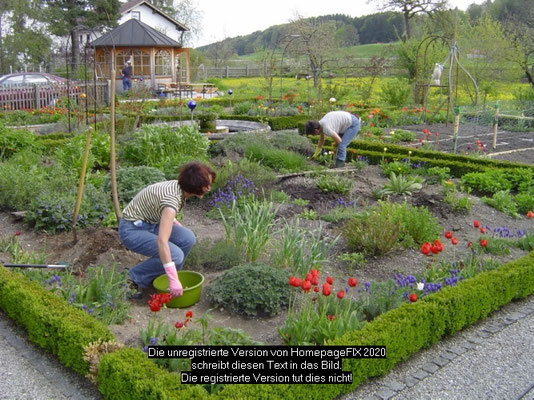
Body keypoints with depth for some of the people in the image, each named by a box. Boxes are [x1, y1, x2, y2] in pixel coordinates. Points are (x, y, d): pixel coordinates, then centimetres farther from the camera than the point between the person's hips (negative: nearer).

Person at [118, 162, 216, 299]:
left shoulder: (179, 187, -5)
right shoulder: (172, 198, -32)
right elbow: (162, 241, -41)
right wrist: (174, 280, -42)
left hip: (149, 223, 9)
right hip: (132, 229, -9)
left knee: (187, 238, -10)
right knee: (175, 256, -23)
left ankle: (160, 276, 9)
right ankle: (135, 279, -3)